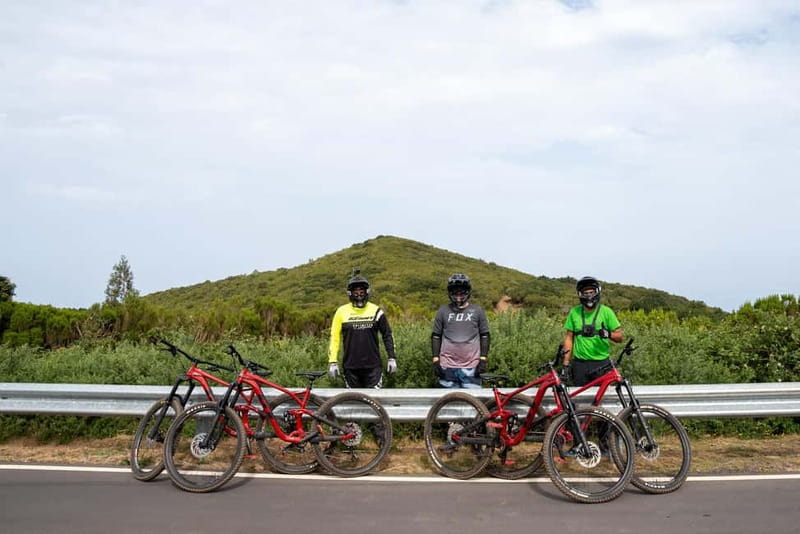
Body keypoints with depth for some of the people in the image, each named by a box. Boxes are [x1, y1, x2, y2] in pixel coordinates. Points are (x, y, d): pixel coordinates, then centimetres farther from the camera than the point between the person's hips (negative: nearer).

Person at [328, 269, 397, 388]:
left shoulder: (376, 311, 2)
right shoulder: (342, 311, 1)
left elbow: (387, 335, 8)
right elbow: (334, 337, 3)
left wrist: (391, 358, 3)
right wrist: (332, 362, -3)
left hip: (373, 366, 0)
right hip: (350, 366, 1)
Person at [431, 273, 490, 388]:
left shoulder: (477, 311, 5)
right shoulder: (443, 311, 6)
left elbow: (485, 336, 7)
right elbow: (436, 336, 9)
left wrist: (483, 359, 0)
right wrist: (436, 360, 3)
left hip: (471, 366, -1)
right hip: (448, 366, 1)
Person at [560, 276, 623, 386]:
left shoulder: (606, 312, -2)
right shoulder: (574, 312, 3)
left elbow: (620, 336, 0)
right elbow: (569, 338, 6)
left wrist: (609, 334, -23)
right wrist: (566, 363, 1)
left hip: (601, 364, -1)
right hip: (580, 364, 1)